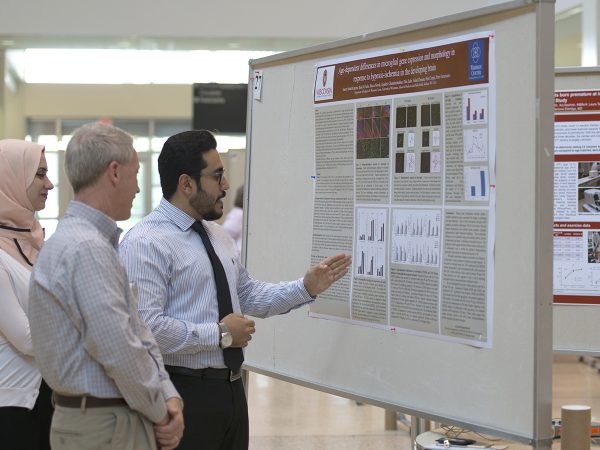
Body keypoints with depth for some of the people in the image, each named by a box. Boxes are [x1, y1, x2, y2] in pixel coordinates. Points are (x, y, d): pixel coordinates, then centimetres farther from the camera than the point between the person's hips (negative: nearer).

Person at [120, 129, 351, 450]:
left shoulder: (218, 235, 13)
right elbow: (145, 327, -25)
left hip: (231, 388, 8)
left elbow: (248, 296, 20)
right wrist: (220, 334, -18)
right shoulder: (145, 243, -16)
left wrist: (306, 288, 7)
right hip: (183, 393, -8)